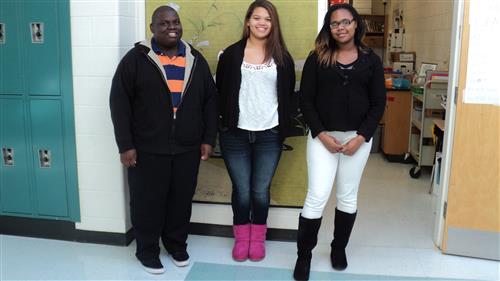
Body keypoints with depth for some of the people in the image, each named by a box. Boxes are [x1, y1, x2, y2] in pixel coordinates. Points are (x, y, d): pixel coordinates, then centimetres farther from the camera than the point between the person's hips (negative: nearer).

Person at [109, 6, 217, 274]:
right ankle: (147, 250, 27)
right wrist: (125, 144, -10)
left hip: (187, 148, 3)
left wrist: (208, 139, 4)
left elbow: (210, 100, 10)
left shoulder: (195, 60, 8)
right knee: (147, 201, 8)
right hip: (147, 149, -3)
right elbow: (119, 102, -6)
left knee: (182, 200, 14)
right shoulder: (136, 59, -3)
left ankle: (177, 244, 33)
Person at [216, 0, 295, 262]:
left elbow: (288, 95, 11)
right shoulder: (231, 54, 2)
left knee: (261, 190, 7)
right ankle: (241, 237, 25)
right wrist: (223, 122, 1)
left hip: (269, 134, 1)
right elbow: (220, 91, 5)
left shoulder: (282, 57, 6)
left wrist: (284, 126, 7)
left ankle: (258, 237, 26)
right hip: (235, 133, 0)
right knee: (241, 189, 6)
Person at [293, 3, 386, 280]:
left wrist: (361, 137, -9)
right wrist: (321, 134, -12)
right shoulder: (317, 58, 0)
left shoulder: (370, 60, 3)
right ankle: (304, 254, 12)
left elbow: (378, 103, 1)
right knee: (317, 197, -5)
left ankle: (339, 248, 32)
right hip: (323, 136, -2)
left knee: (348, 197, 12)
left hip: (358, 137, 2)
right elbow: (306, 100, -3)